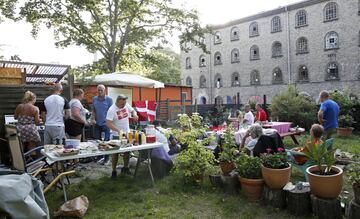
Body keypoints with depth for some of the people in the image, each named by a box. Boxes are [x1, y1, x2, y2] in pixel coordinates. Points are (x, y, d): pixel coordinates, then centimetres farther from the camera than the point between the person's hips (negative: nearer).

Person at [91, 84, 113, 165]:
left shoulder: (109, 99, -5)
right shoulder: (94, 99, 7)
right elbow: (93, 110, 13)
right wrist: (93, 118, -1)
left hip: (105, 123, -5)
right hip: (97, 123, 5)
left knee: (106, 141, -2)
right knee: (97, 140, 13)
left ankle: (106, 158, 7)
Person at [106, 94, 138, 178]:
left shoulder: (126, 105, -5)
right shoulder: (112, 110, -21)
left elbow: (133, 110, 13)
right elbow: (108, 123, -26)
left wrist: (135, 115, -11)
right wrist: (118, 130, -35)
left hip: (127, 133, 5)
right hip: (117, 135, -5)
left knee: (127, 151, 14)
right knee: (116, 152, 6)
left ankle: (125, 168, 32)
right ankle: (114, 171, 19)